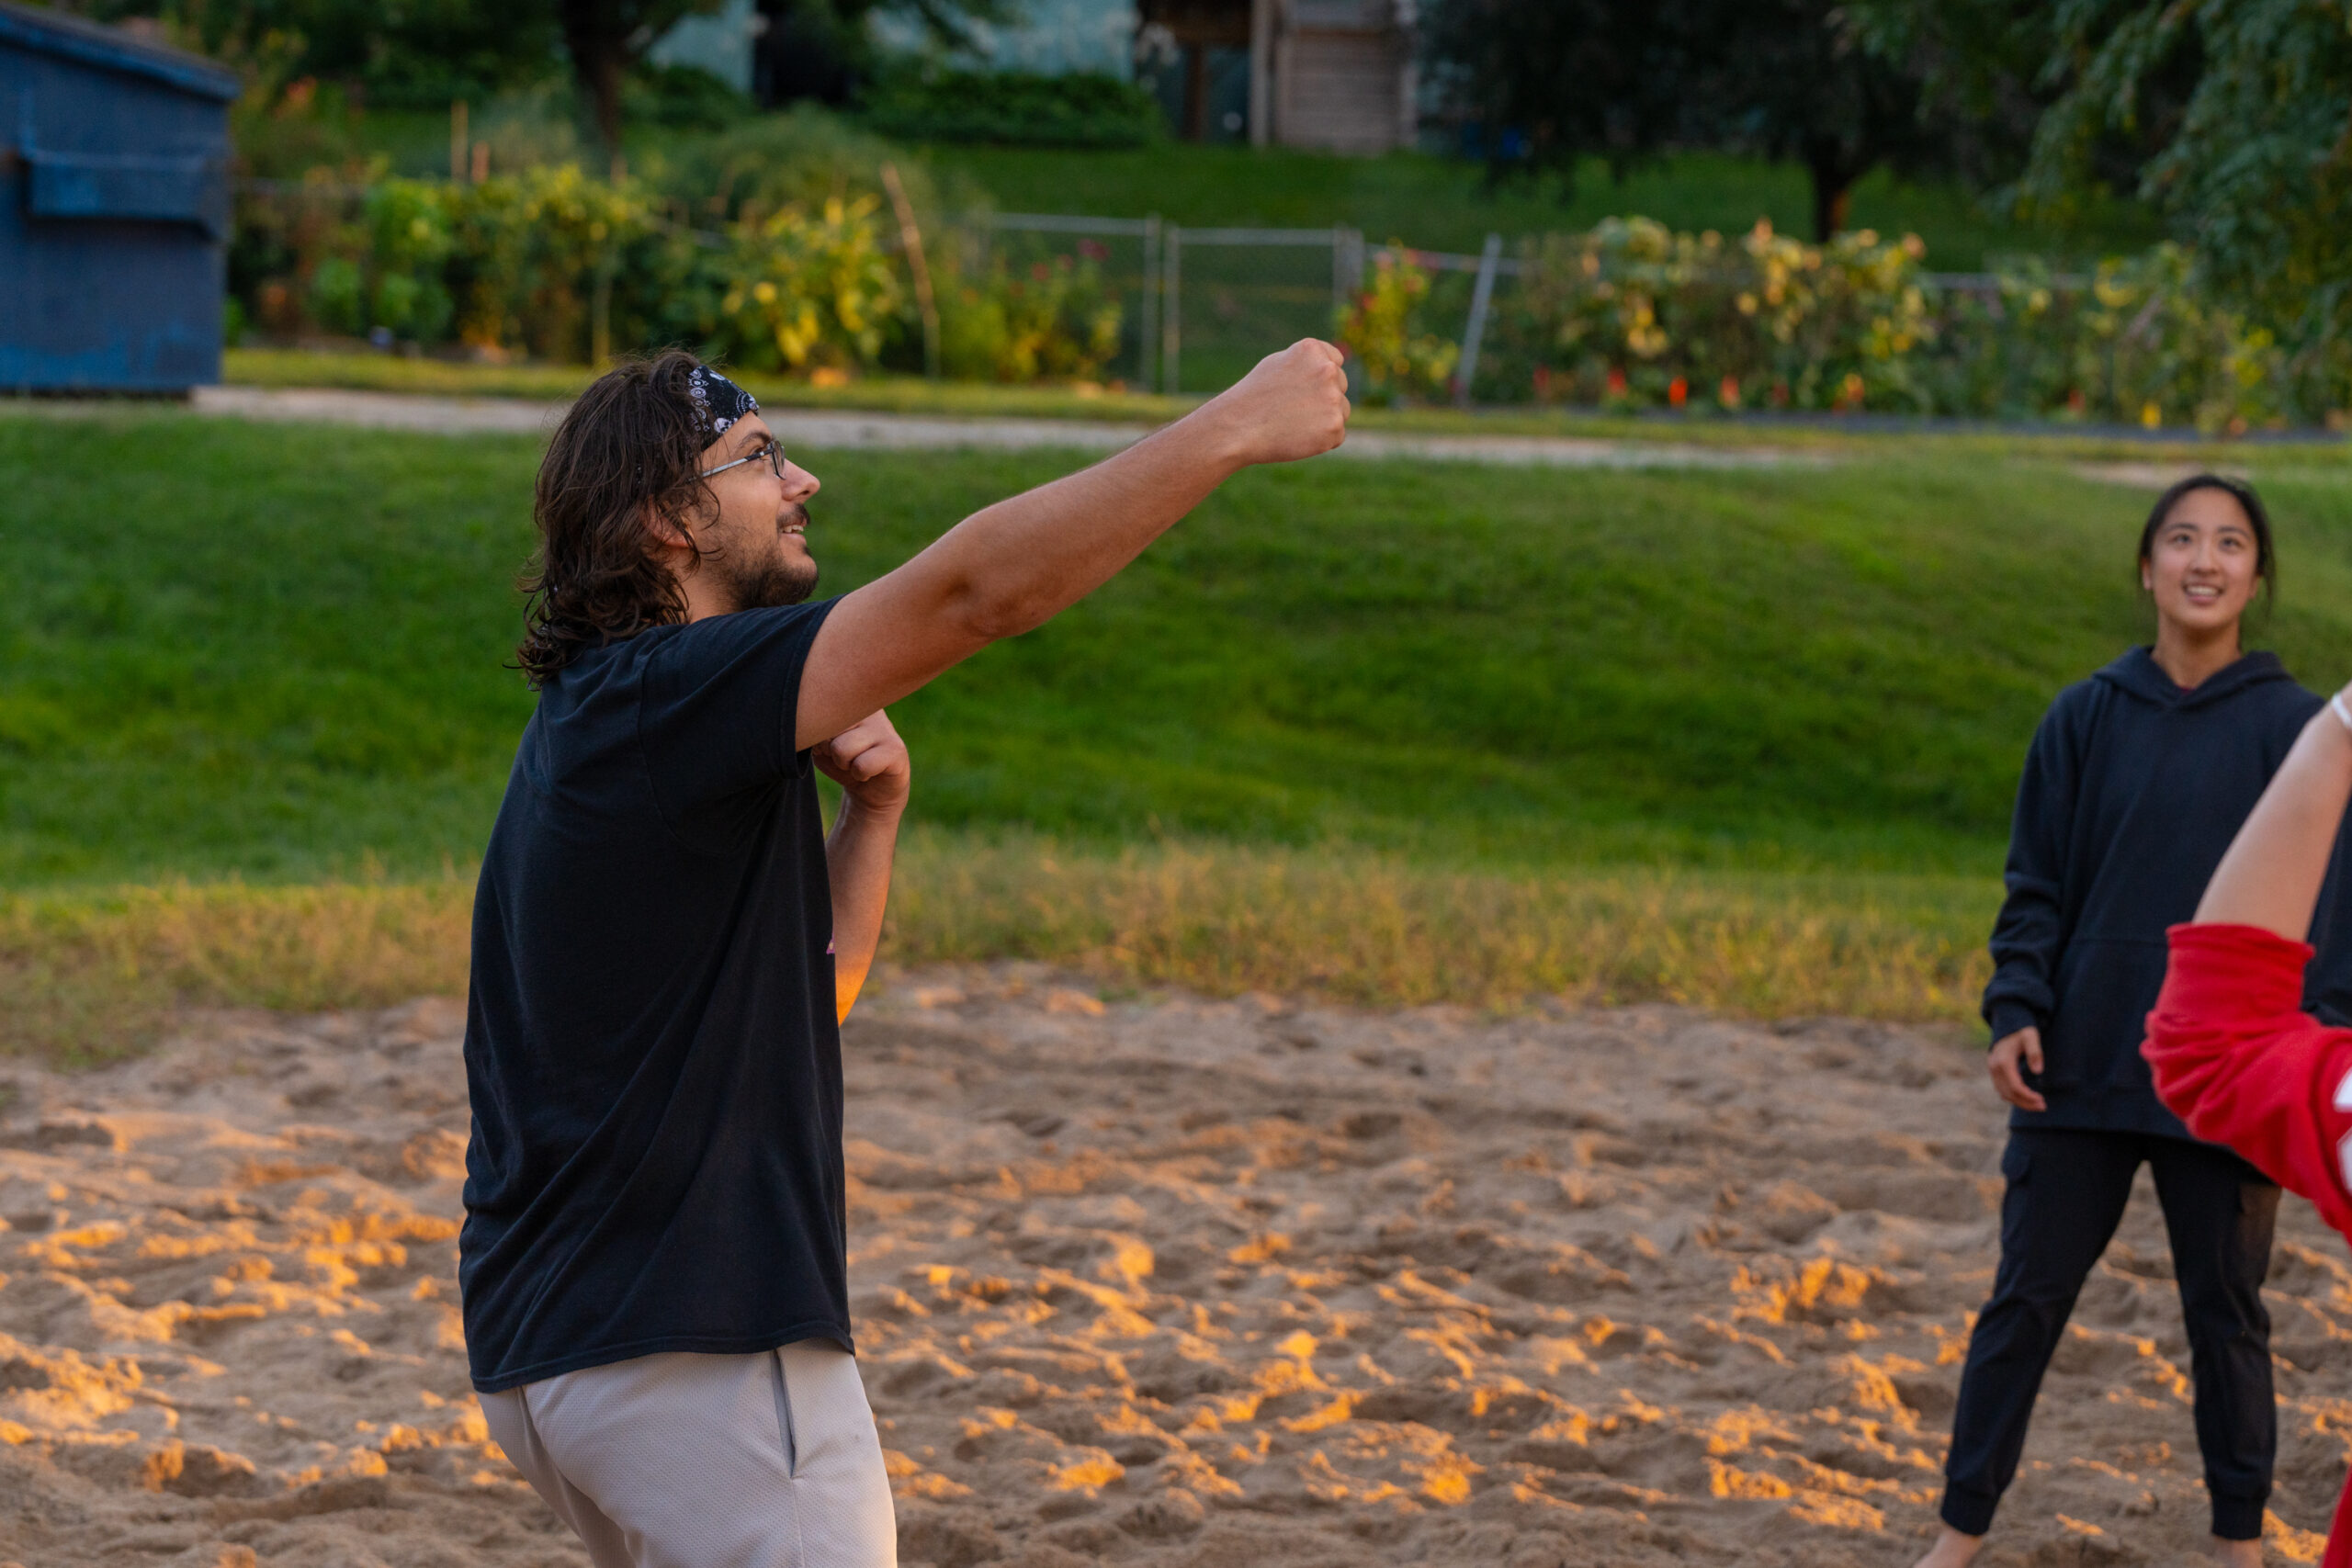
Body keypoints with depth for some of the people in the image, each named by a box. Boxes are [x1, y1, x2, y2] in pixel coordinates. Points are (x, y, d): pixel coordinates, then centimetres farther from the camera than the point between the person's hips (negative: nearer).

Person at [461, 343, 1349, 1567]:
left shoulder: (594, 724, 17)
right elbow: (976, 589, -22)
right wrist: (1236, 426, -20)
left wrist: (871, 812, 4)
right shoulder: (663, 696, -14)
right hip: (692, 1351, -10)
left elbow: (803, 992, 20)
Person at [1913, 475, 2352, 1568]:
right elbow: (2035, 889, 5)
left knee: (2226, 1314, 9)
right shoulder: (2085, 720, 3)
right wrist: (2015, 1014, -7)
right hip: (2079, 1071, 1)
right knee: (2025, 1303, 6)